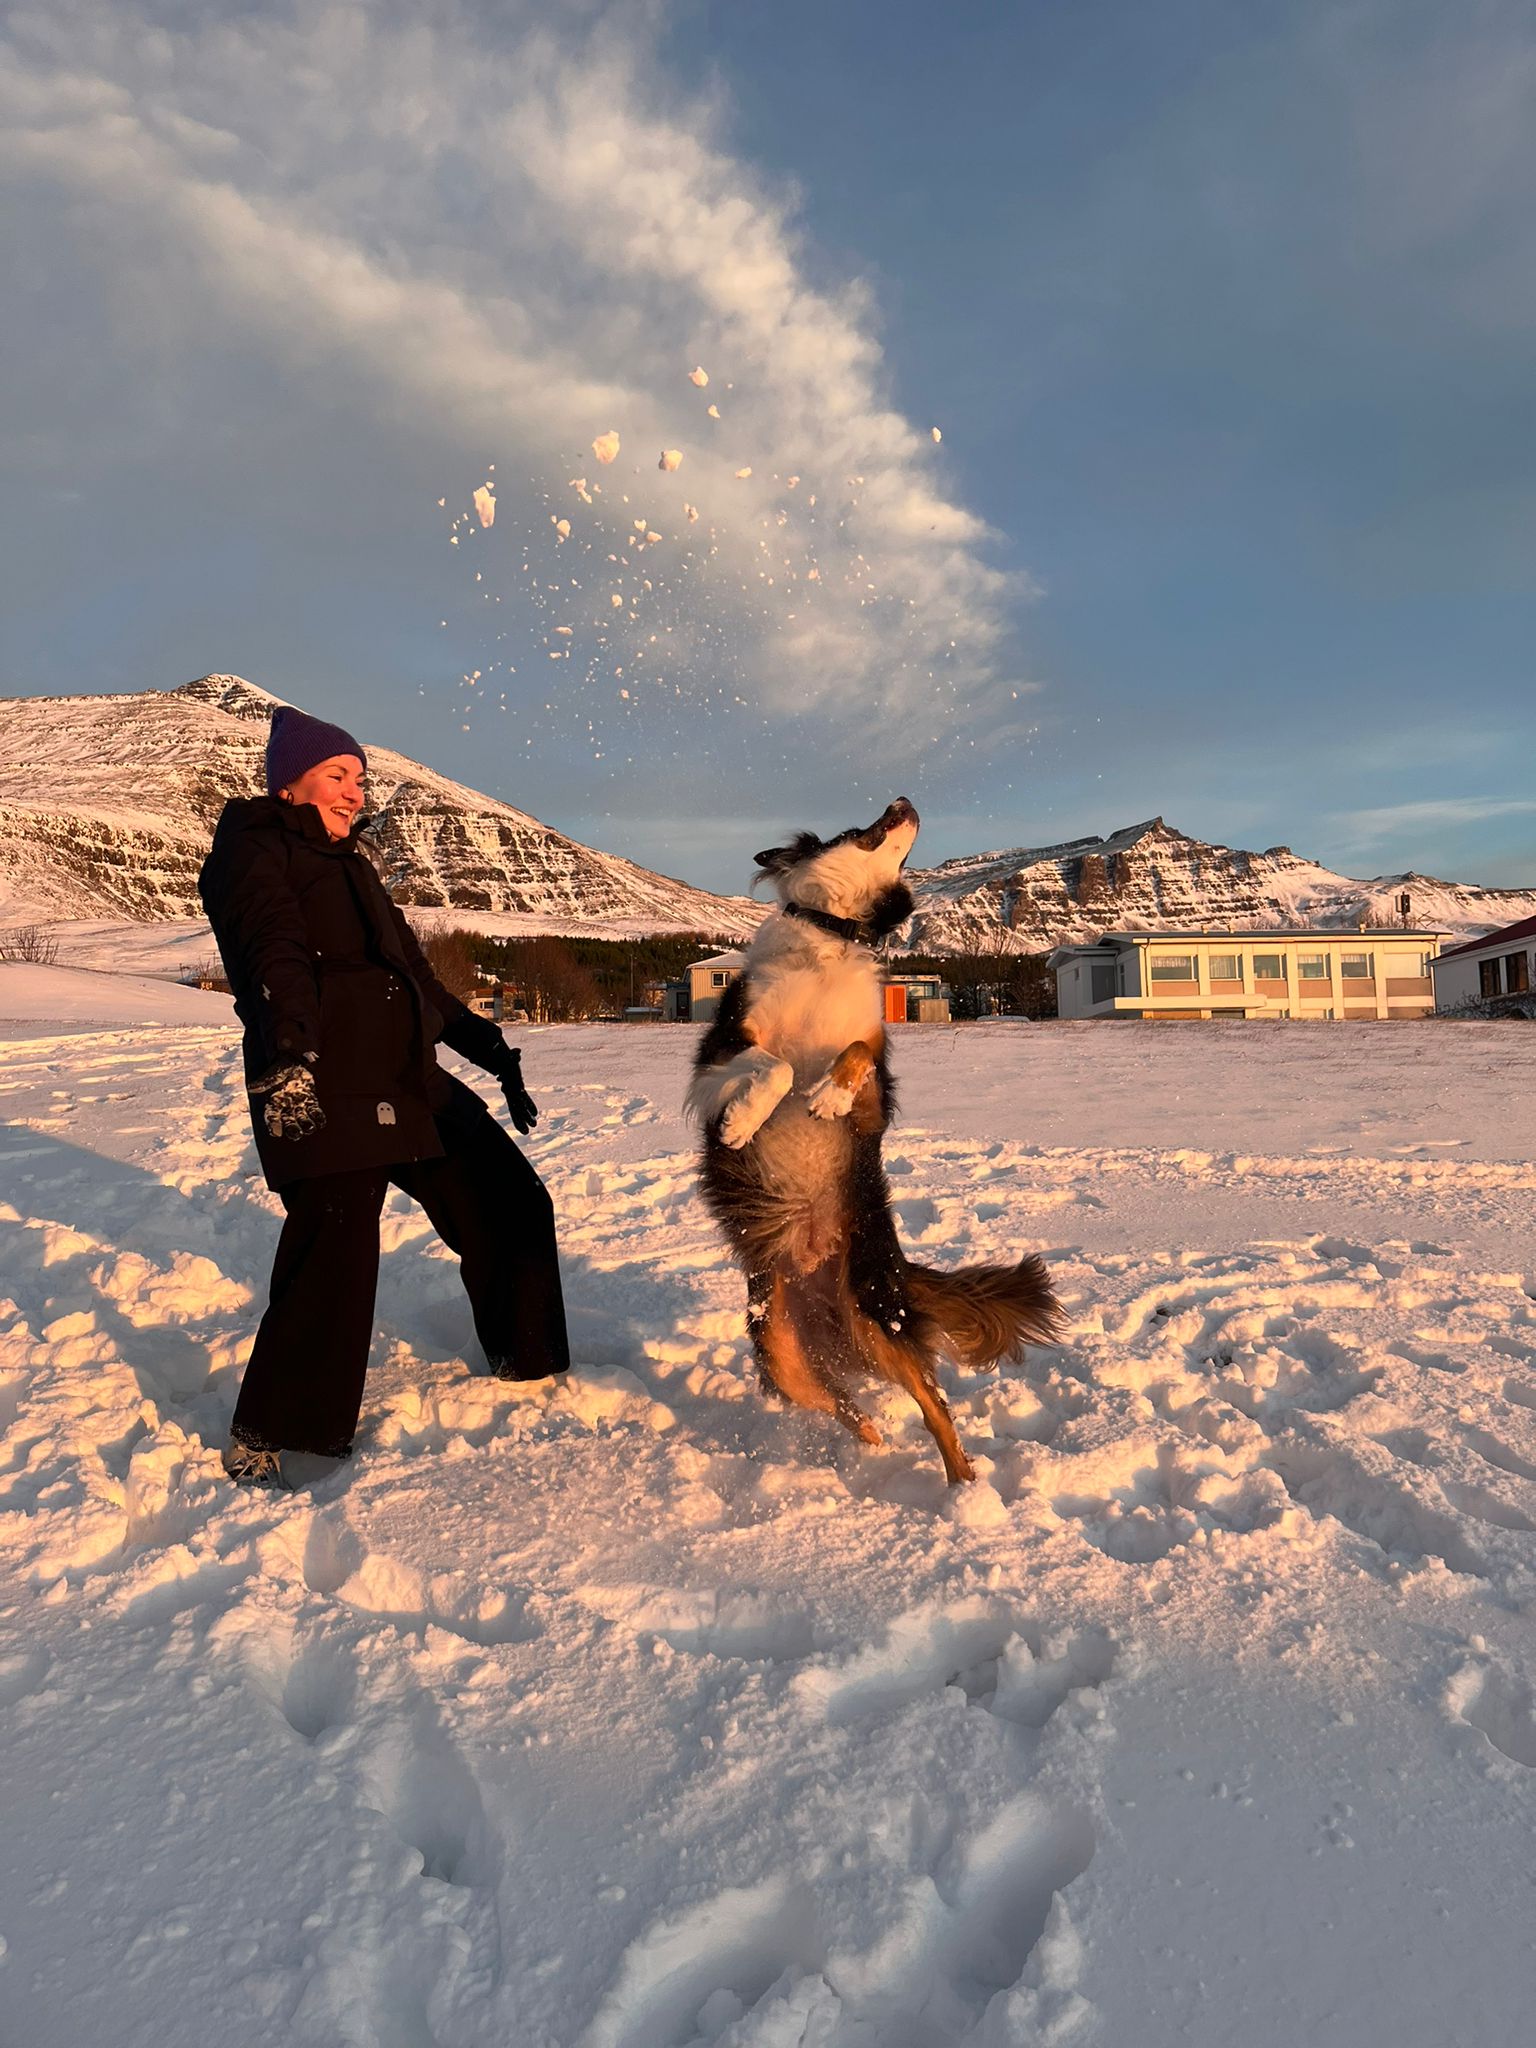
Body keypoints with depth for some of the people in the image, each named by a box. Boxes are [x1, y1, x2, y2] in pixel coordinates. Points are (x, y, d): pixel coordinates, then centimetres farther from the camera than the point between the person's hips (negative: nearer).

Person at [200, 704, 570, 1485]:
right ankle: (264, 1443, 1)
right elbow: (272, 952, -19)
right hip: (321, 1087, -9)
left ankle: (527, 1364, 28)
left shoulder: (346, 864, 27)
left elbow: (415, 975, 29)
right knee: (335, 1248, -17)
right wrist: (287, 1052, -35)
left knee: (509, 1202, 10)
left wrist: (490, 1049, 27)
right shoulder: (255, 848, 1)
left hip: (406, 1081, 9)